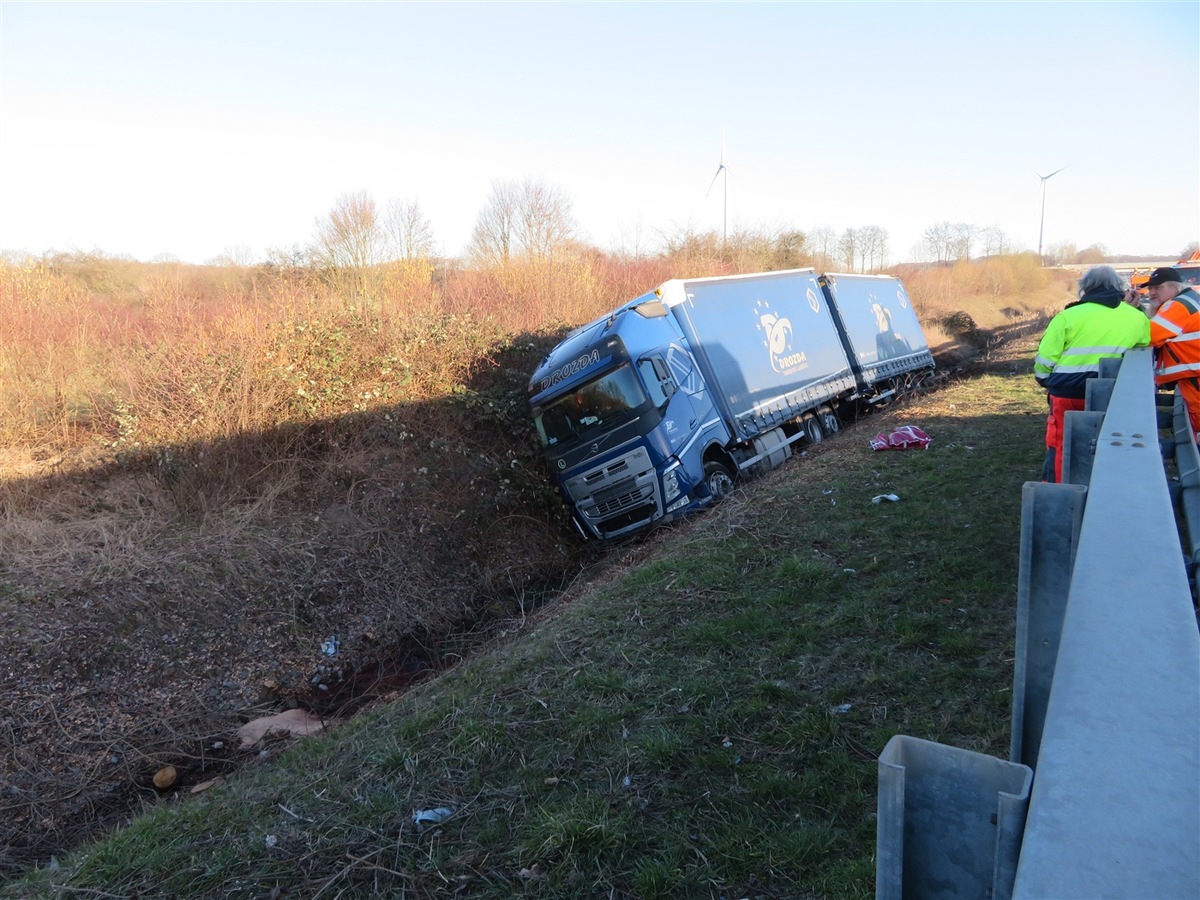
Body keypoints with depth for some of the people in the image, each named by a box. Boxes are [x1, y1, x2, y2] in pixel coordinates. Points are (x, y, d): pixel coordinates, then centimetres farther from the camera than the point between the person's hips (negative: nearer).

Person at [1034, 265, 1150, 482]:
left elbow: (1045, 359, -6)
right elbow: (1145, 342, 21)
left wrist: (1046, 382, 13)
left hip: (1066, 392, -2)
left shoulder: (1069, 315, -6)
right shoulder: (1136, 317, 2)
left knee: (1060, 446, 7)